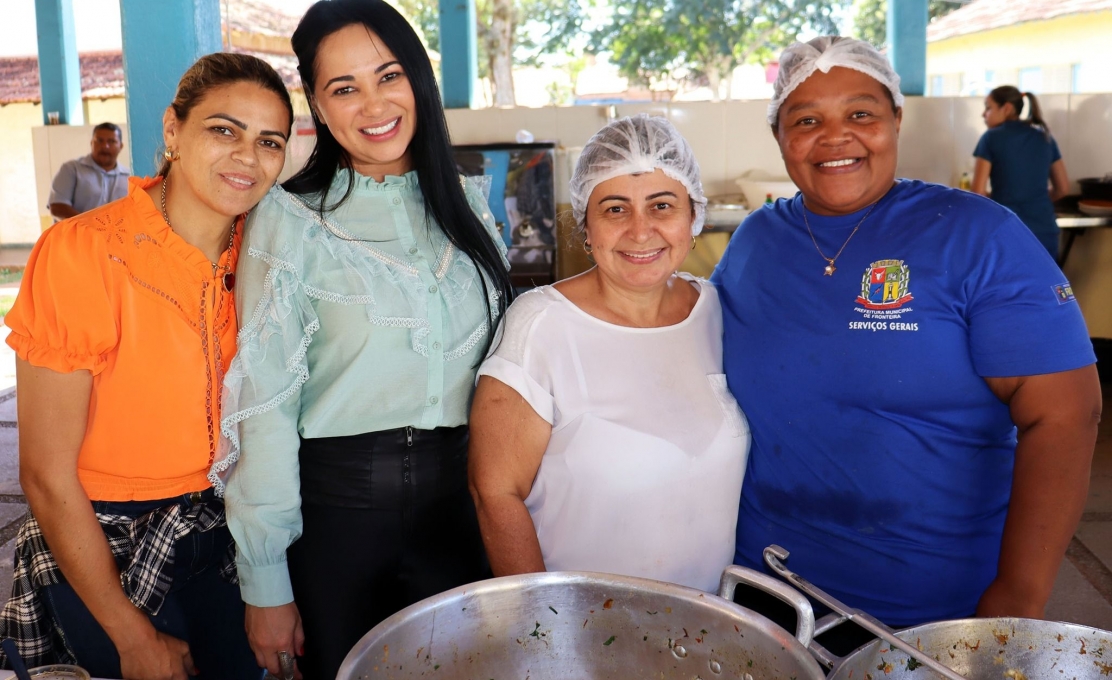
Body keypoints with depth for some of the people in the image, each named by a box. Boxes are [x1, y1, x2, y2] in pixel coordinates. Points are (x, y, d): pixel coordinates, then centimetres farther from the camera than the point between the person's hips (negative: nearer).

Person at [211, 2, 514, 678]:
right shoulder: (289, 220, -8)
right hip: (334, 503, -3)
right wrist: (265, 583, -10)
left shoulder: (468, 206, 5)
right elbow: (265, 405, -9)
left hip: (459, 500, 4)